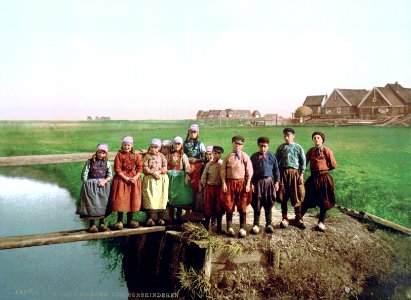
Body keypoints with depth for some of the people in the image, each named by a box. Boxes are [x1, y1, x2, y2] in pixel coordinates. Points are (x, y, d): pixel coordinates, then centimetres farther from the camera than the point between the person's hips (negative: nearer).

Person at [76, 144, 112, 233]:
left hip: (103, 184, 2)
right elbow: (84, 174, 1)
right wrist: (86, 184, -8)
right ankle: (92, 225, -5)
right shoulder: (90, 162, 2)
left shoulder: (107, 163, 6)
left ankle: (102, 224, 6)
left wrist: (104, 181, -15)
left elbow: (110, 175, 2)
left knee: (103, 204, -3)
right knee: (91, 203, -10)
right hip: (91, 185, -1)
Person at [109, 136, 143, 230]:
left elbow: (140, 168, 2)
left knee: (133, 200, 6)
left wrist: (135, 177, -13)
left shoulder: (135, 155, 5)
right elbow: (117, 169, -8)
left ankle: (130, 220, 17)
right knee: (121, 200, -3)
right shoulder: (119, 155, -3)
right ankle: (119, 221, 6)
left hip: (134, 178, 3)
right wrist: (126, 178, -15)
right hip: (121, 179, -3)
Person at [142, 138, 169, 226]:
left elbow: (165, 169, 2)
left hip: (161, 179, 2)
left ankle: (160, 218, 8)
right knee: (150, 197, -8)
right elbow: (145, 168, -5)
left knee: (161, 197, 1)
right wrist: (153, 173, -16)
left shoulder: (162, 156, 9)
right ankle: (149, 218, -4)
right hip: (150, 179, -2)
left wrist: (158, 172, -14)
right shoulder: (147, 156, 4)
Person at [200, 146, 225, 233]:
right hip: (210, 187, 1)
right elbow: (204, 175, 7)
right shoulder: (209, 164, 5)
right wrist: (202, 184, -2)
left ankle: (219, 228, 17)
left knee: (219, 207, 6)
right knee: (208, 207, 6)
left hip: (220, 188, -1)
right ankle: (206, 226, 18)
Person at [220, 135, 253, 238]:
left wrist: (248, 184, -6)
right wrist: (224, 183, -3)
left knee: (242, 207, 2)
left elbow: (249, 171, 1)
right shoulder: (228, 156, 4)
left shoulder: (245, 156, 2)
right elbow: (223, 171, 4)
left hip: (242, 182, -1)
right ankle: (229, 228, 16)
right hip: (230, 182, 1)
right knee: (229, 206, 4)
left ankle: (242, 229, 9)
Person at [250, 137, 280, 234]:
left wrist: (277, 182, 5)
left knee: (269, 204, 7)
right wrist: (251, 183, -5)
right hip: (257, 181, -1)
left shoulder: (272, 156, 4)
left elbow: (276, 170, 9)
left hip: (269, 181, 1)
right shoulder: (254, 157, 0)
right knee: (257, 204, 4)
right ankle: (256, 225, 14)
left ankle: (269, 224, 18)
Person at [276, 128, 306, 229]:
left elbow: (303, 162, 3)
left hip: (294, 172, -2)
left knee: (296, 197, 1)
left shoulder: (298, 147, 3)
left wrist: (301, 174, -3)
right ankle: (284, 219, 15)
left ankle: (298, 219, 13)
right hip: (282, 172, 2)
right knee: (283, 197, 5)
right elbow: (276, 161, 10)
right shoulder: (281, 147, 9)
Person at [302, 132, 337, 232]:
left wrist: (323, 169, 4)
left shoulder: (327, 151, -4)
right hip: (313, 177, 2)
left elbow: (333, 165, -2)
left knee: (324, 201, 6)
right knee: (307, 200, 6)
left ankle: (321, 222, 18)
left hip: (324, 177, -2)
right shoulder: (311, 151, 5)